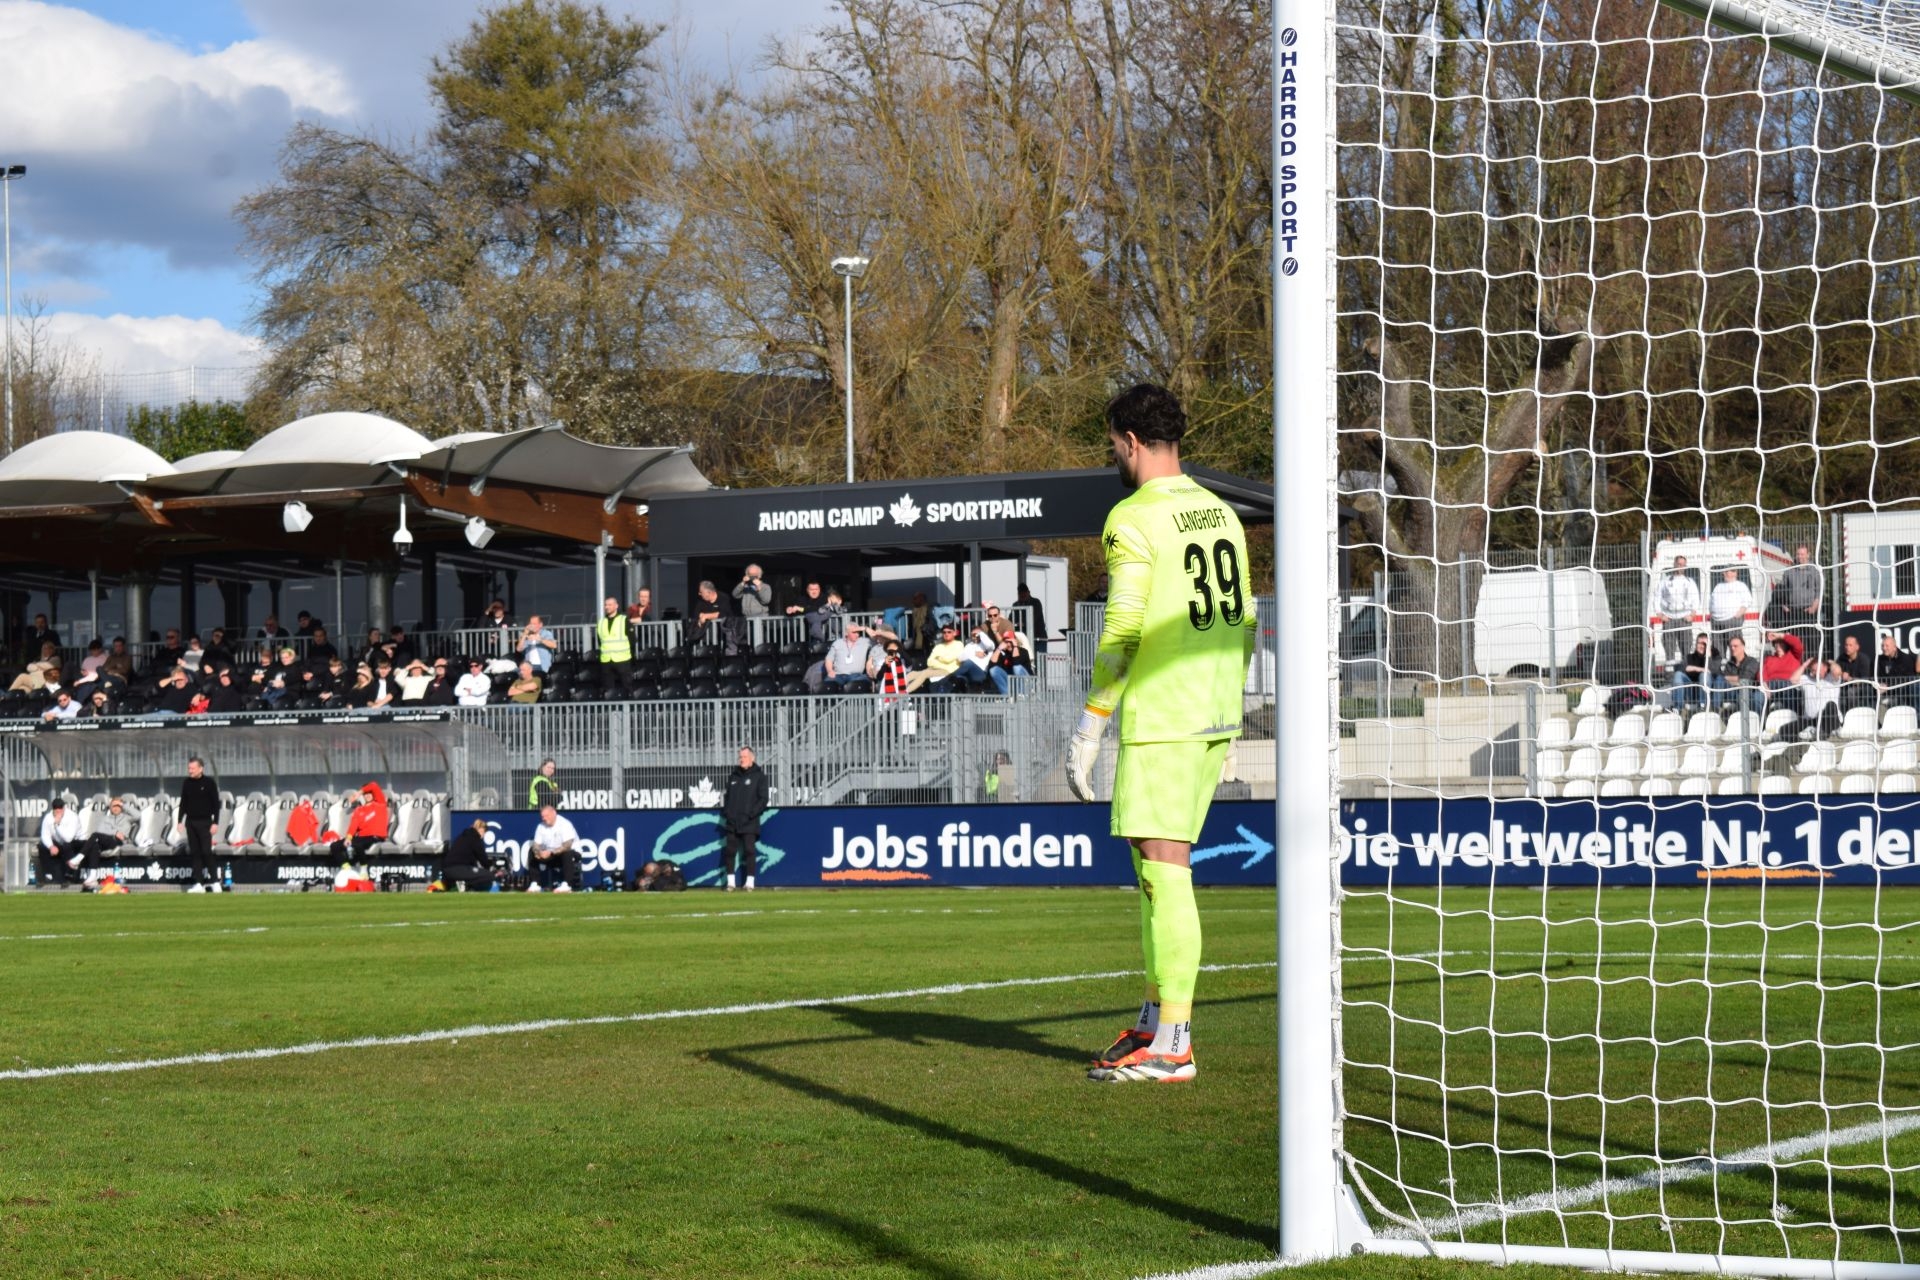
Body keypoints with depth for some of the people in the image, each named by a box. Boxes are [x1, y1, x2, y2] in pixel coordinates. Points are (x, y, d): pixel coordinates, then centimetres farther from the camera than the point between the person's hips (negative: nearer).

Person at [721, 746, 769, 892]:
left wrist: (751, 814, -14)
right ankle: (730, 882, 9)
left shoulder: (759, 776, 0)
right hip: (732, 822, 5)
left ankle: (750, 882, -3)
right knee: (729, 851, 3)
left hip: (749, 823, -5)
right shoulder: (733, 776, 15)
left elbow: (763, 799, -5)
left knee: (749, 851, -6)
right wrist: (725, 812, 4)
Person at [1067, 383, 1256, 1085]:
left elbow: (1121, 634, -16)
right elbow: (1243, 622, 16)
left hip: (1161, 714, -8)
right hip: (1217, 713, 8)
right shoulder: (1219, 511, 13)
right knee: (1155, 864, 17)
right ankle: (1156, 1018, 21)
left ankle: (1172, 1047, -7)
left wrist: (1087, 730, -12)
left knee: (1164, 867, -7)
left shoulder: (1133, 519, -11)